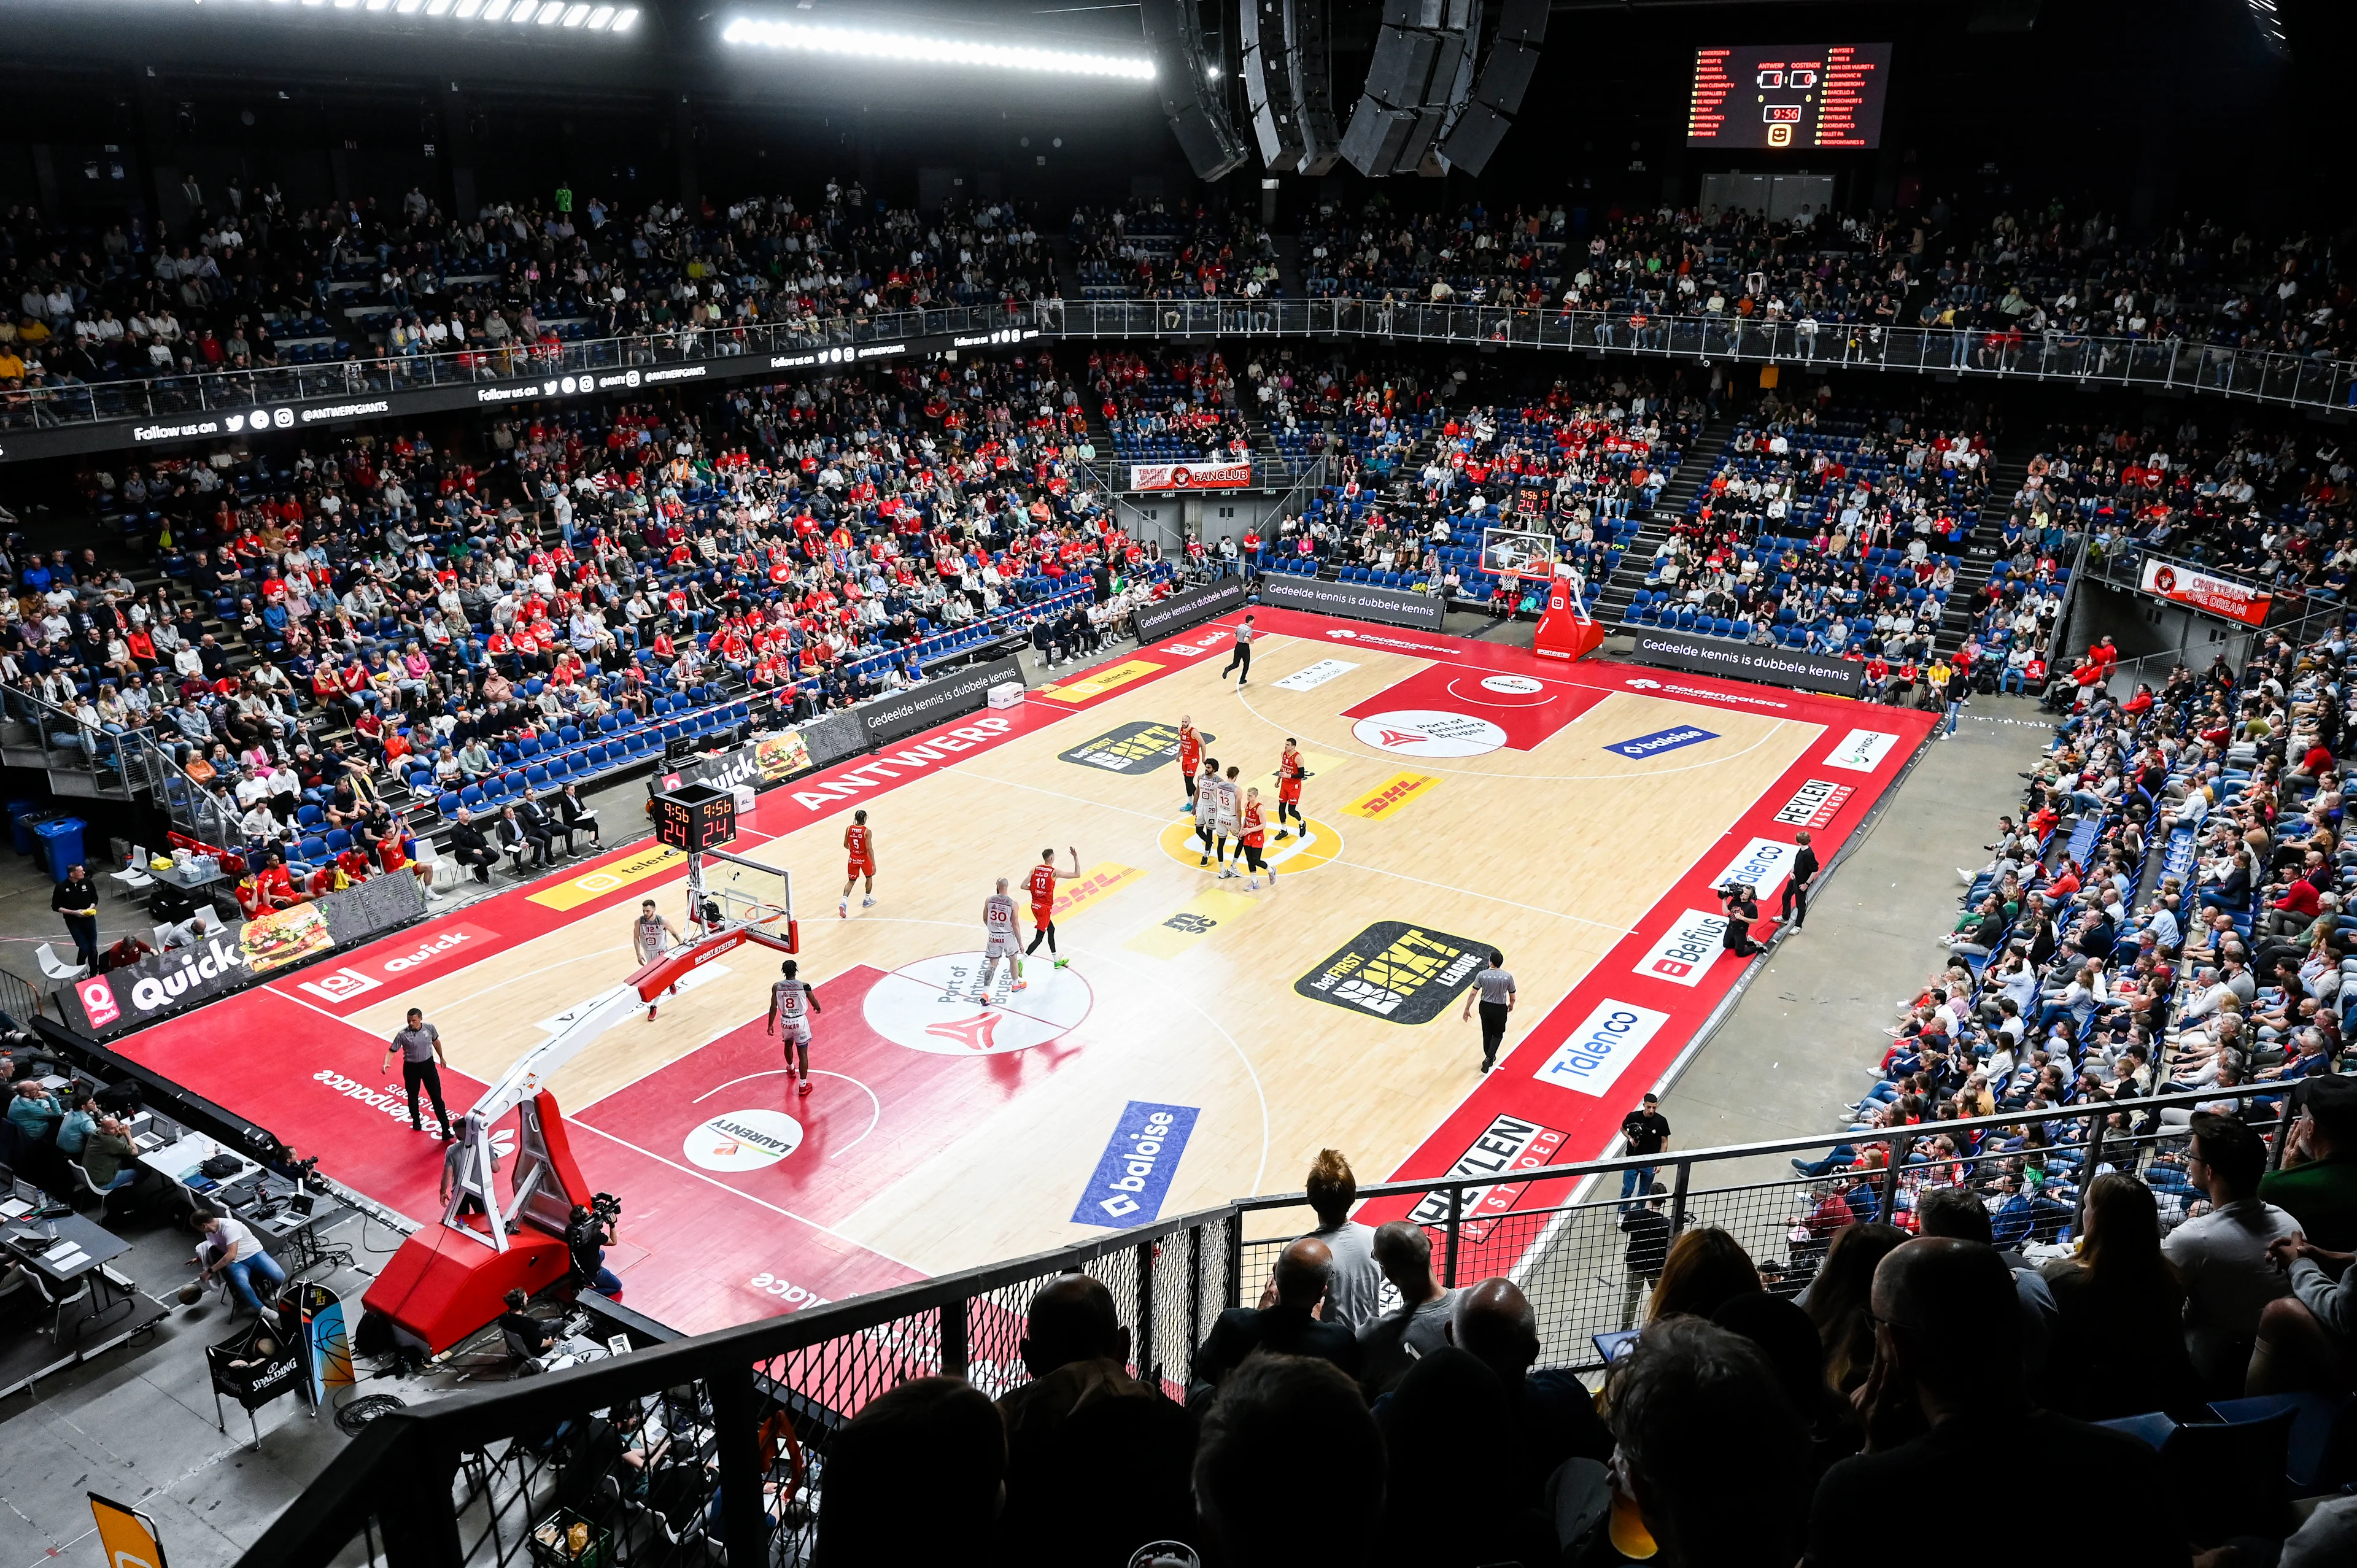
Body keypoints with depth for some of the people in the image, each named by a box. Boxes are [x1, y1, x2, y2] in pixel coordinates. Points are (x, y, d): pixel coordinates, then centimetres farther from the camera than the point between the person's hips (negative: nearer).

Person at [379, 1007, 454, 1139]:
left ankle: (446, 1130, 6)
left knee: (437, 1097, 2)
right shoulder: (403, 1035, -18)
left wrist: (441, 1057, 21)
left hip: (429, 1065, 1)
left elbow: (436, 1041, 9)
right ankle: (416, 1121, 46)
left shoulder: (430, 1028, -11)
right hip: (411, 1068, -1)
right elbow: (392, 1051, -13)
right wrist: (386, 1063, -33)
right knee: (413, 1097, 18)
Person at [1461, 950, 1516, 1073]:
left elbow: (1473, 994, -11)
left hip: (1485, 1007, 1)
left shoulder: (1482, 975, -15)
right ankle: (1489, 1058, 0)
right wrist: (1511, 1005, 18)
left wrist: (1467, 1009, 0)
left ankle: (1490, 1058, 37)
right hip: (1500, 1009, -1)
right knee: (1498, 1035, 18)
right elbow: (1512, 997, -6)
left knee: (1487, 1034, 22)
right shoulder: (1508, 977, -16)